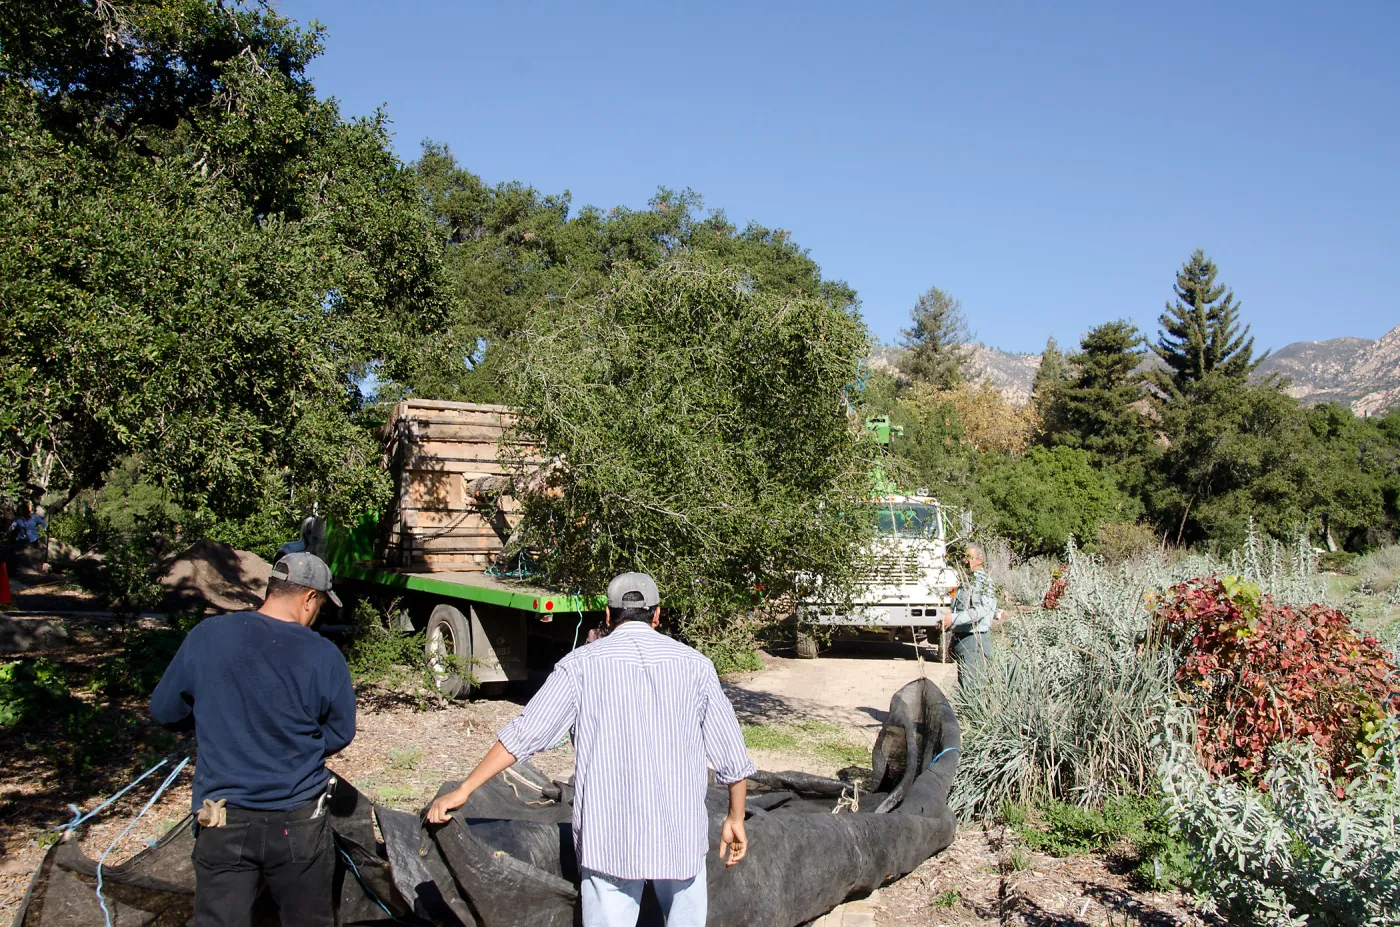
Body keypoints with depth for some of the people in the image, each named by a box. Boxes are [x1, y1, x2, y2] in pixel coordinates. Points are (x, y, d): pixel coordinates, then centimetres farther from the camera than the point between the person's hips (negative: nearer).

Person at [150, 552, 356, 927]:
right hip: (297, 823, -1)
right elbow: (339, 734, -1)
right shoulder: (323, 656, -13)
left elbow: (164, 711, 4)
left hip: (222, 821, 2)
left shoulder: (206, 636, -8)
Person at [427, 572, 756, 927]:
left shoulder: (582, 664, -2)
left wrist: (463, 790, 7)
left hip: (609, 835, -1)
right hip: (681, 832, 1)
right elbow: (732, 754, 6)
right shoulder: (694, 664, 2)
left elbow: (524, 734, -2)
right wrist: (736, 818, 19)